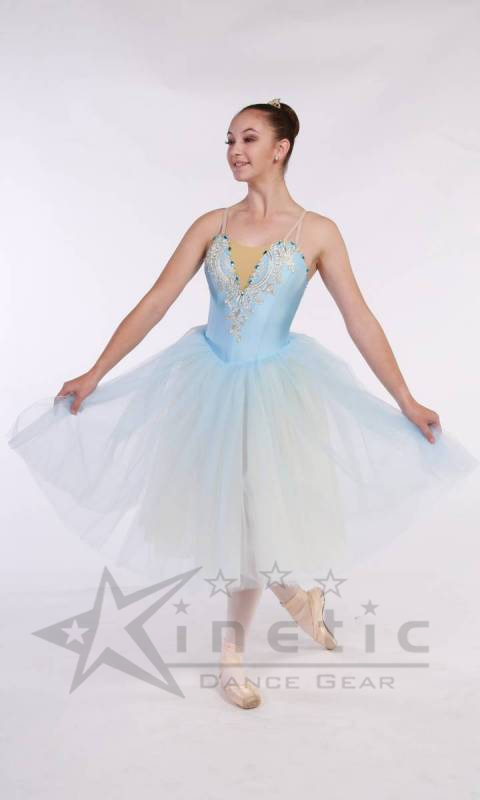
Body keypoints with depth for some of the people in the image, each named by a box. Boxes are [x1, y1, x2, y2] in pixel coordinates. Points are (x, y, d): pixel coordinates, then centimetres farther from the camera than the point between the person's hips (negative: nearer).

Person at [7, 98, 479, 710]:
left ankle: (233, 655, 27)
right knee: (227, 515, 8)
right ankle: (295, 590, 37)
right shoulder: (211, 225, 0)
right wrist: (94, 375, -3)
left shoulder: (316, 233, -6)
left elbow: (360, 321, -4)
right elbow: (155, 303, -1)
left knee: (254, 518, 5)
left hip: (274, 386, -2)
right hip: (209, 381, 2)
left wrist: (406, 402, -4)